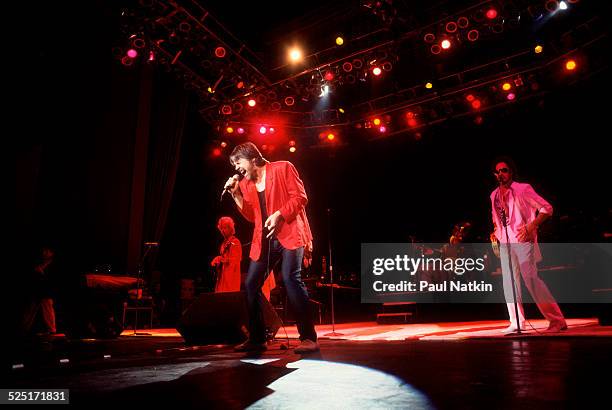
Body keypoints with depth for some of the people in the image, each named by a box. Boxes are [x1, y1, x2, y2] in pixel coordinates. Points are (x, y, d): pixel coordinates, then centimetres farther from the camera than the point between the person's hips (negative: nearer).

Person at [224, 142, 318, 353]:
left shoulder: (282, 168, -2)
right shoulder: (245, 184, 14)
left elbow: (300, 197, -7)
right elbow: (251, 216, 13)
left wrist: (279, 214, -19)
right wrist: (236, 194, 3)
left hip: (289, 232, -7)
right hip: (264, 239, 7)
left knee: (290, 277, -23)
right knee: (251, 284, 4)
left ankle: (308, 338, -16)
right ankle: (256, 339, 16)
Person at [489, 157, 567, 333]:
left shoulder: (523, 189, -5)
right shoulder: (494, 195, 13)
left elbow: (547, 208, -7)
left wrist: (530, 227, -18)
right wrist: (495, 232, 10)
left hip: (523, 241, -6)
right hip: (505, 243, 6)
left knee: (531, 280, -12)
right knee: (509, 282, 7)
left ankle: (558, 320, -1)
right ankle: (517, 322, 17)